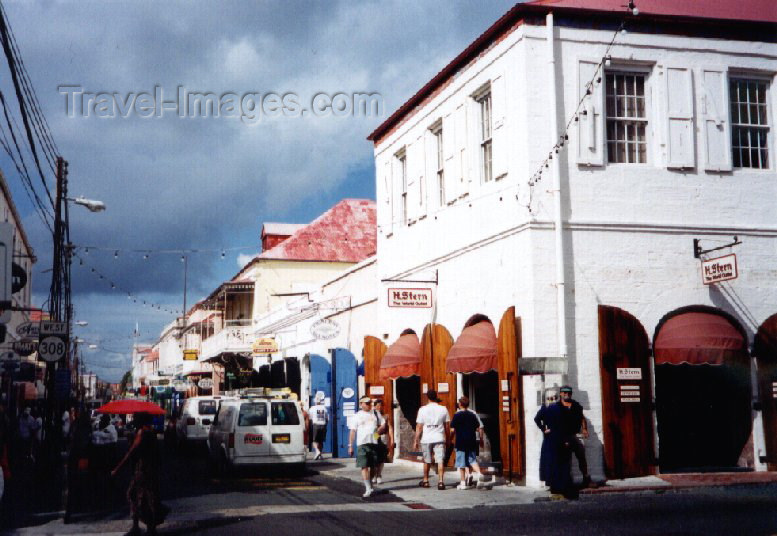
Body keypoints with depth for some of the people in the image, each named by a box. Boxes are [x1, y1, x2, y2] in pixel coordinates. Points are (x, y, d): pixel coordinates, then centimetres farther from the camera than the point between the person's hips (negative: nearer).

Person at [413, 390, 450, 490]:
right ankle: (441, 482, -15)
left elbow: (419, 427, -4)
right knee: (440, 460, -3)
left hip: (426, 439, 0)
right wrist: (448, 439, 15)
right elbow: (447, 426, 5)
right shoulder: (443, 409, 1)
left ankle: (425, 481, 27)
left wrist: (416, 441, 2)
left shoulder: (423, 410, -3)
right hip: (439, 438, 0)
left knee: (427, 461, 14)